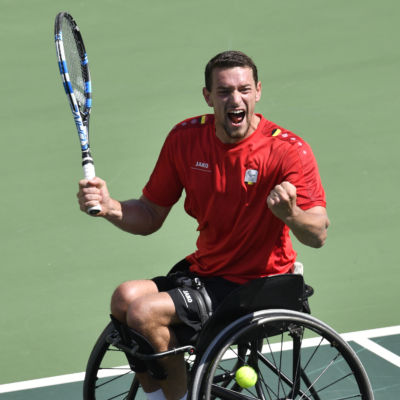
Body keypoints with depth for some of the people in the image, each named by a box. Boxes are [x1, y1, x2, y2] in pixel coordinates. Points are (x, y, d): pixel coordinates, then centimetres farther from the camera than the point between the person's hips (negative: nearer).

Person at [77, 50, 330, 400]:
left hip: (255, 285, -6)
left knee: (146, 312, -21)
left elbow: (318, 235, -19)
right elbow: (151, 216, 8)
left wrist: (290, 215, -41)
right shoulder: (185, 138, 0)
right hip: (204, 267, 6)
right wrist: (109, 207, -12)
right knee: (126, 298, -16)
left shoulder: (289, 151, -15)